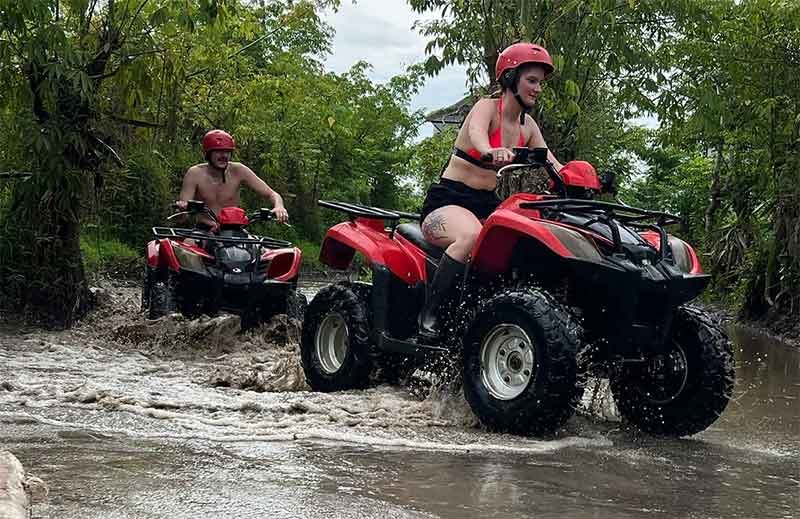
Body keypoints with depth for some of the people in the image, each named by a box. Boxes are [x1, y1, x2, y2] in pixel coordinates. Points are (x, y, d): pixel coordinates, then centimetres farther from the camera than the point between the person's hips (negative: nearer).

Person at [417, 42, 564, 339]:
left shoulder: (528, 126, 13)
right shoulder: (487, 107, -7)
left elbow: (554, 167, 7)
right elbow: (476, 134, -31)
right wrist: (492, 152, -55)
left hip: (487, 206, 7)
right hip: (447, 202, -7)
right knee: (472, 236, -39)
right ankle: (427, 315, -33)